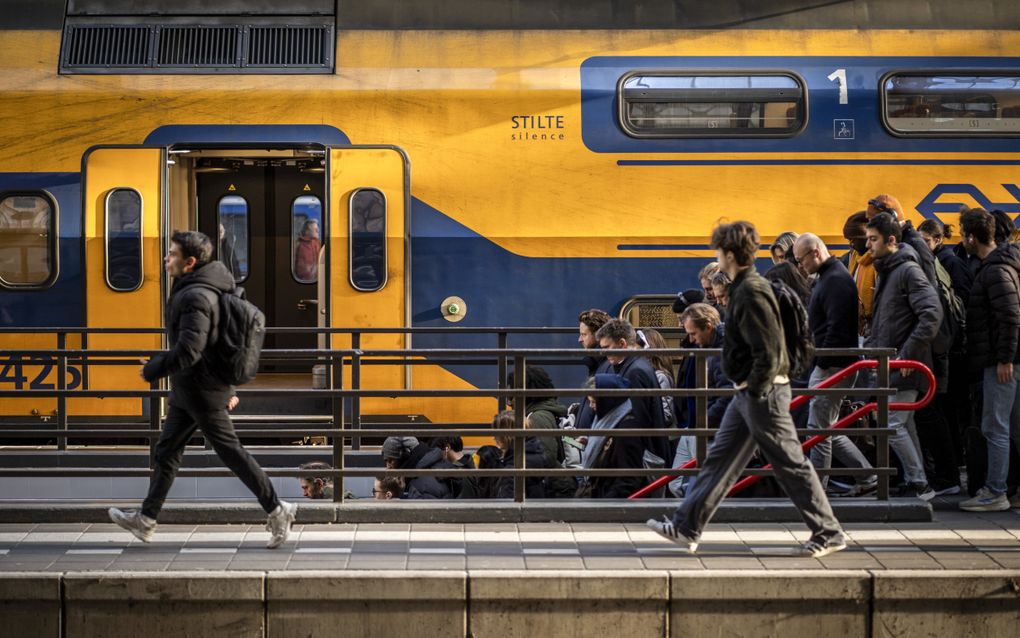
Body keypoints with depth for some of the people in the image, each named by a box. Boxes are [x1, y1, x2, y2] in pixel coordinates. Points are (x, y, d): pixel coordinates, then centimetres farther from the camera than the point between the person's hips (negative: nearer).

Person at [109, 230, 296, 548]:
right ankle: (146, 519, 22)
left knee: (231, 452, -2)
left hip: (201, 391, -11)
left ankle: (277, 510, 7)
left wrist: (153, 369, -15)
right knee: (167, 451, 14)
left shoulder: (195, 298, -23)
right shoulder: (201, 290, 11)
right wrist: (227, 386, 22)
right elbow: (219, 340, 18)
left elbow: (188, 351, -30)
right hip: (187, 392, 11)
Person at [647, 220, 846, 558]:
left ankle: (829, 533, 10)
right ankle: (685, 529, 16)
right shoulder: (744, 288, 12)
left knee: (792, 465, -1)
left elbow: (768, 353, -24)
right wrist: (747, 390, 18)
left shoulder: (752, 293, -19)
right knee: (719, 461, 11)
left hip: (764, 393, -10)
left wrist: (754, 391, -16)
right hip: (748, 393, 10)